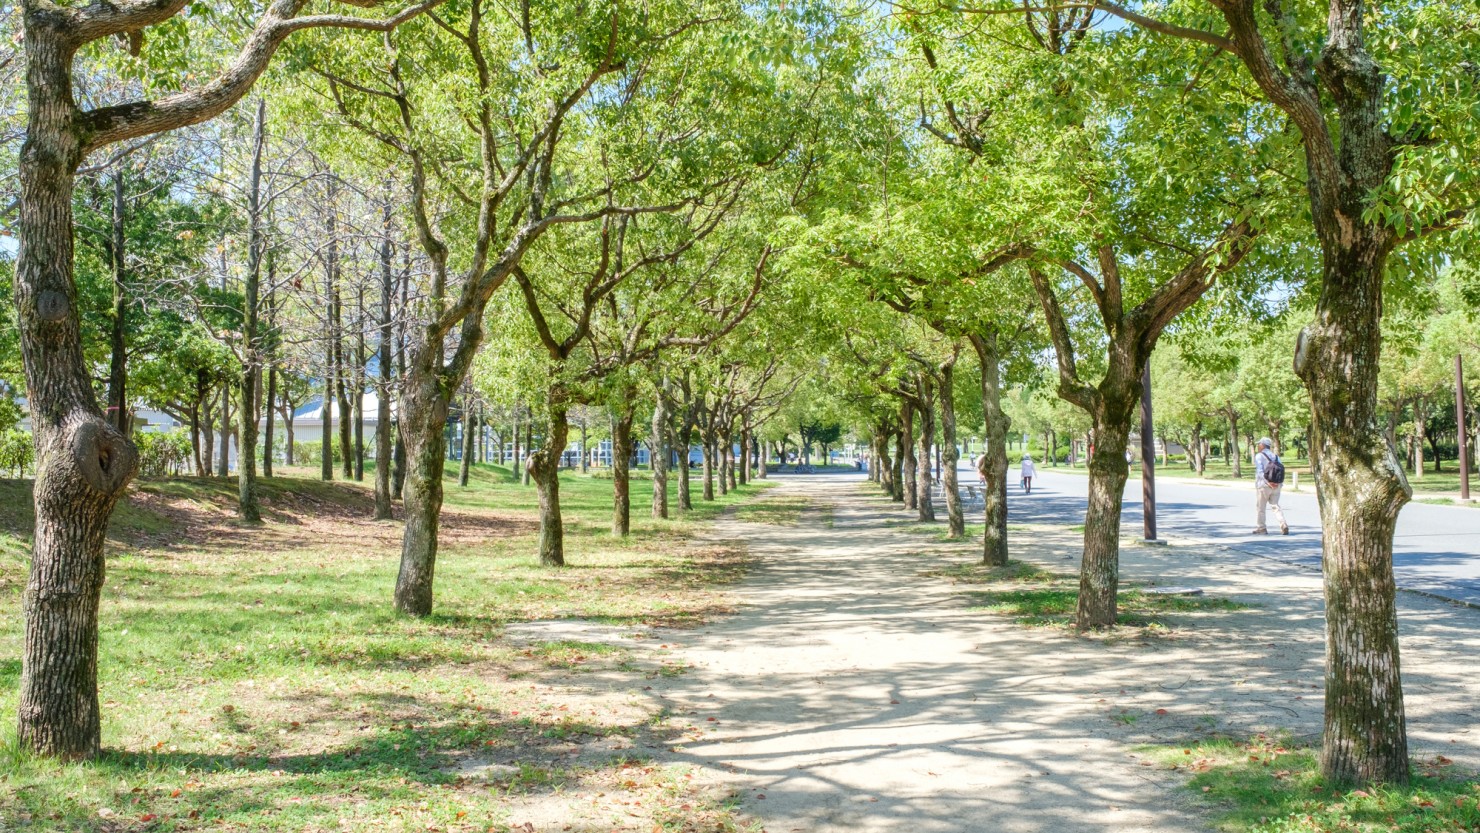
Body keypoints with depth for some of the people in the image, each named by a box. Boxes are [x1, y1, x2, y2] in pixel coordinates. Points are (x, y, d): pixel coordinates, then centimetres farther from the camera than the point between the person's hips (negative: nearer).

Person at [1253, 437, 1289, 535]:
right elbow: (1281, 470, 0)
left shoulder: (1259, 456, -6)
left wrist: (1268, 482, -21)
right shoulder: (1276, 456, 12)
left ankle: (1261, 528, 10)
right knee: (1275, 506, 10)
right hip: (1276, 486, 5)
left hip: (1263, 485, -5)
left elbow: (1260, 471, -18)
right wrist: (1279, 483, -10)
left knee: (1260, 508, 7)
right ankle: (1284, 525, -8)